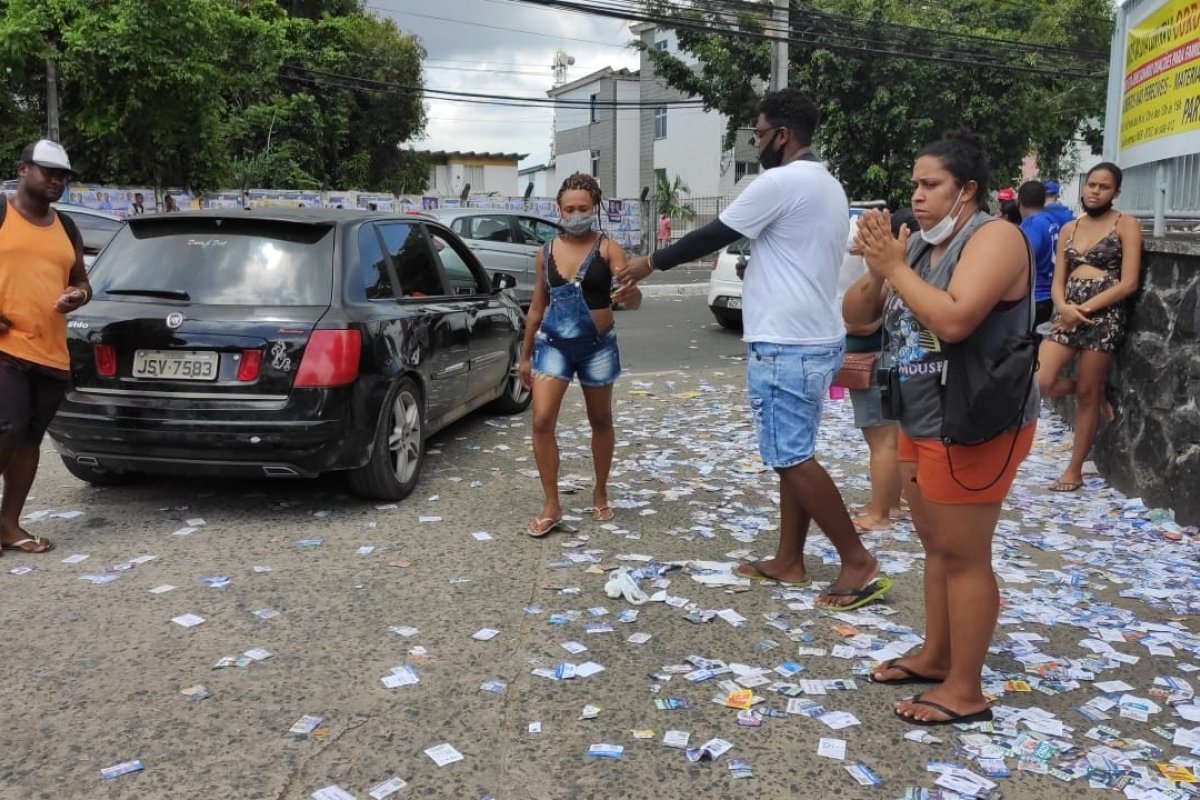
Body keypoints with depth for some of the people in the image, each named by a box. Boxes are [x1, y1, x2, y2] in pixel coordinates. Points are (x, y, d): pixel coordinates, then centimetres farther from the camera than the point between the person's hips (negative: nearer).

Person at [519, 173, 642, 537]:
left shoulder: (608, 249, -6)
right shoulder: (545, 253, 3)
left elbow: (634, 299, -16)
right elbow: (537, 306, 10)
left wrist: (629, 296, -40)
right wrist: (525, 355, 12)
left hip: (597, 346, -1)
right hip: (553, 344, 2)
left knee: (600, 422, 13)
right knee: (542, 421, -10)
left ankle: (600, 494, 33)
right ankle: (551, 506, 2)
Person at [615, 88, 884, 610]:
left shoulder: (781, 182, -14)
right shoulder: (829, 186, 16)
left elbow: (713, 237, -9)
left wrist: (651, 263, 3)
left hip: (785, 346, -10)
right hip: (817, 340, 10)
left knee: (792, 458, -4)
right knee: (791, 454, 14)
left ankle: (858, 561, 0)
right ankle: (788, 561, 21)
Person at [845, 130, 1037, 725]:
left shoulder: (994, 238, -14)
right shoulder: (917, 245, 9)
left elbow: (954, 319, -30)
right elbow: (854, 315, 8)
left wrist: (895, 267, -20)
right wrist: (876, 272, -10)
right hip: (919, 423, 9)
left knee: (964, 555, -1)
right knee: (935, 546, 18)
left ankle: (966, 691, 10)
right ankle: (935, 656, 33)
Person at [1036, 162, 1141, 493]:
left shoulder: (1126, 225, 0)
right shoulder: (1069, 229, 14)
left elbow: (1128, 283, -9)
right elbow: (1057, 282, 9)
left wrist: (1085, 308, -13)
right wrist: (1064, 307, -12)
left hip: (1104, 316, -5)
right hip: (1068, 313, 5)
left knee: (1087, 395, 1)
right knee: (1039, 383, -11)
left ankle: (1074, 471, 13)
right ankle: (1095, 394, 20)